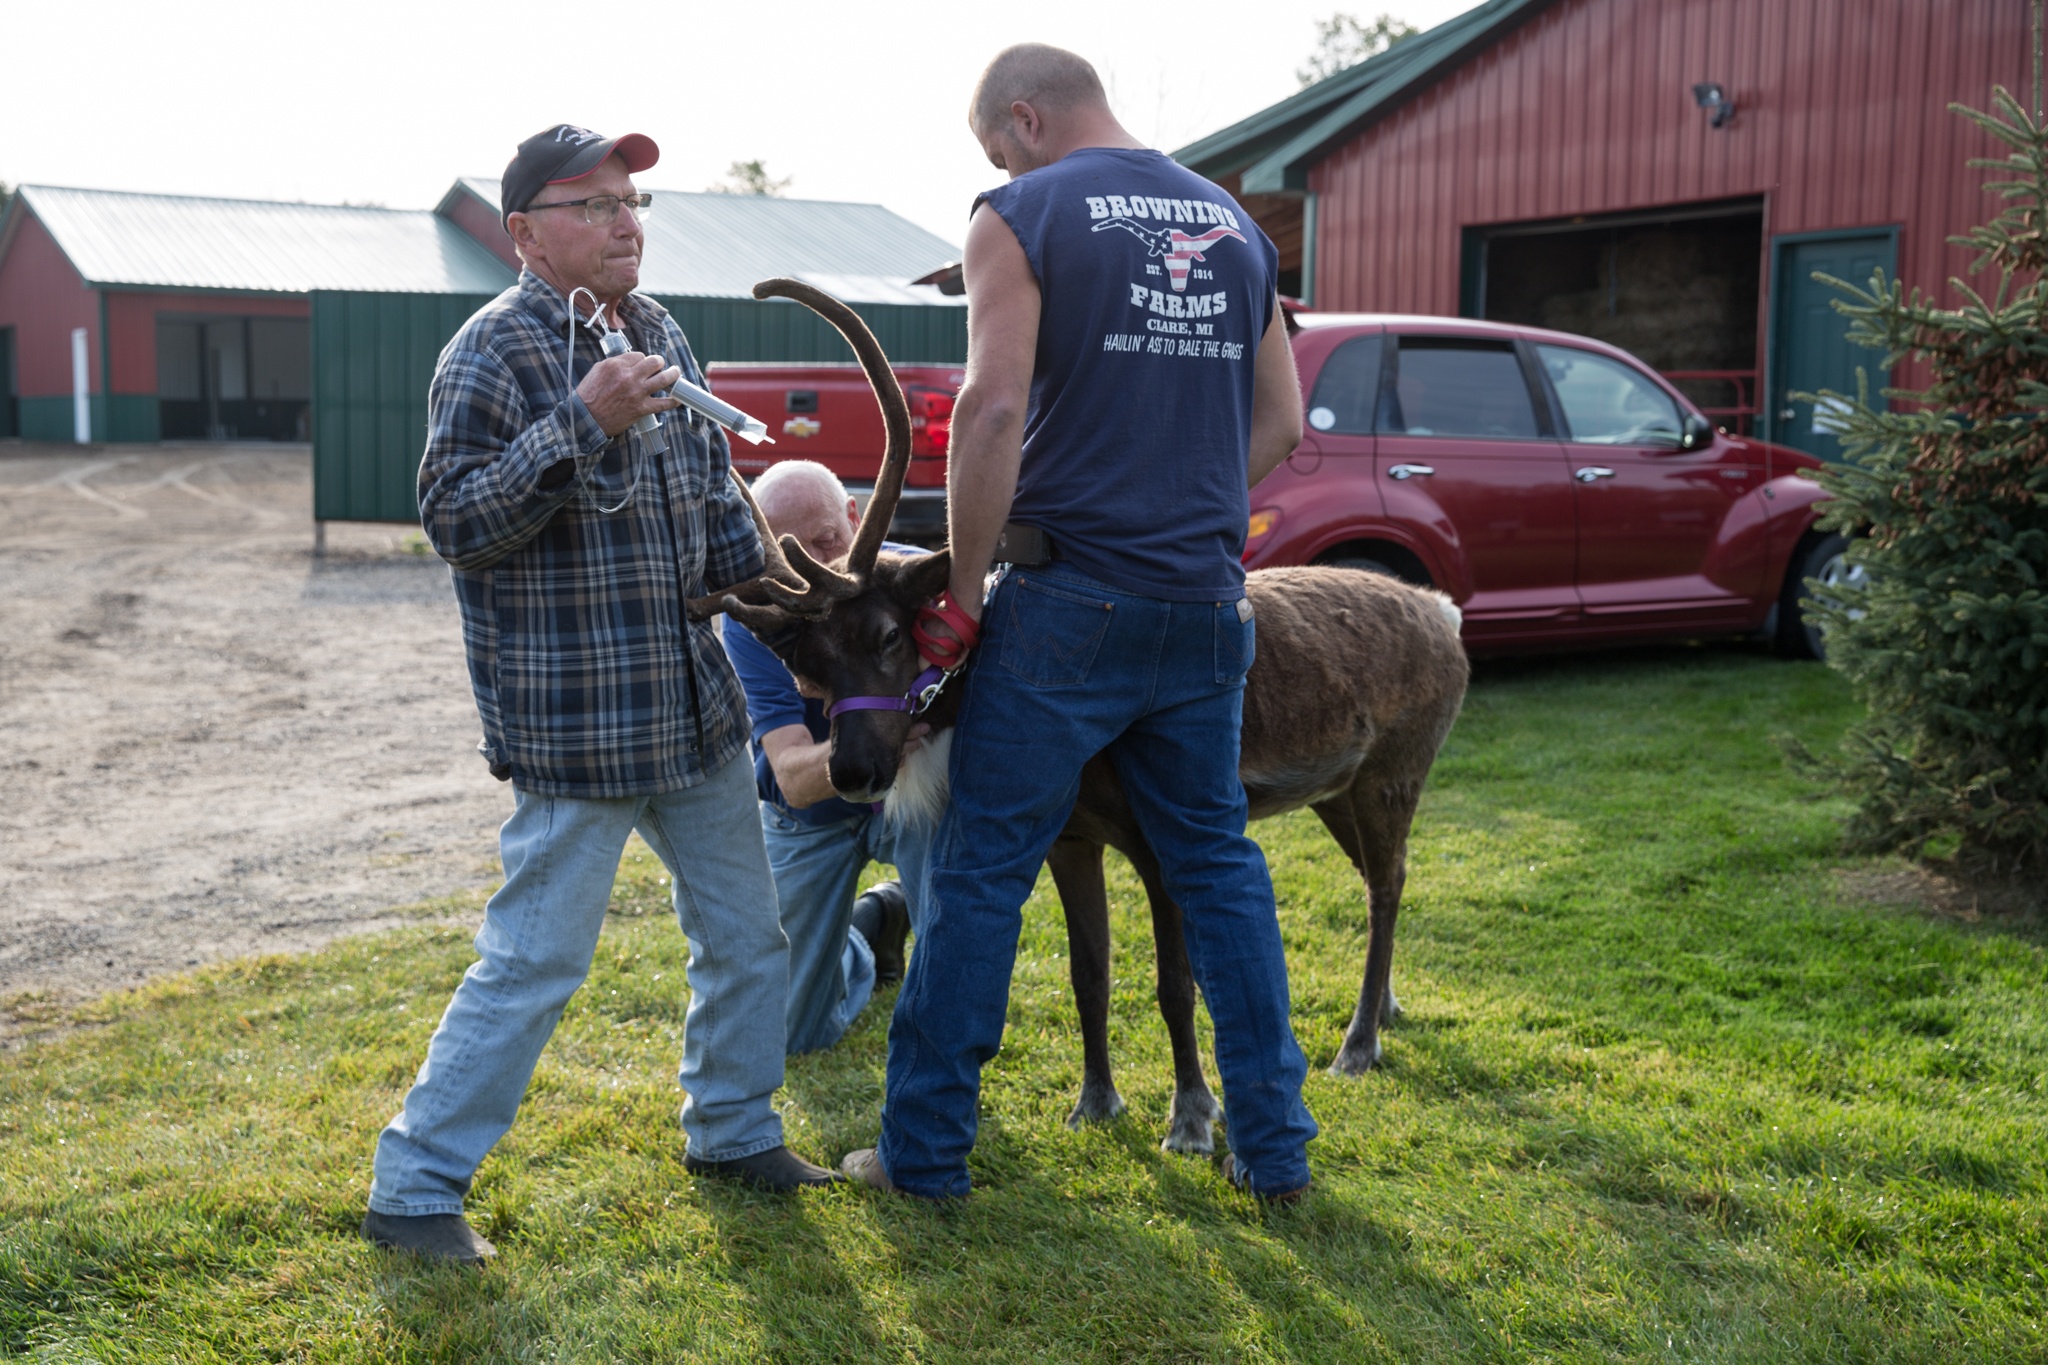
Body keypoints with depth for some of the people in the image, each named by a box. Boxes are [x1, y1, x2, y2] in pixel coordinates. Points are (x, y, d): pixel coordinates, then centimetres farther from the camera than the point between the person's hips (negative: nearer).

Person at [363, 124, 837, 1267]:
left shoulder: (661, 333, 11)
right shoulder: (495, 351, -12)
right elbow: (456, 521, -20)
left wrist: (760, 575, 11)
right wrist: (583, 423, -27)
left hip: (695, 700, 8)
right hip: (573, 723, -8)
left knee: (747, 934, 16)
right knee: (535, 960, -4)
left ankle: (732, 1128, 36)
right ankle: (415, 1185, 11)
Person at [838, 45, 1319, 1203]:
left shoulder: (1024, 215, -4)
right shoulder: (1234, 224, 14)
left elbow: (994, 406, -15)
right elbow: (1280, 425, 15)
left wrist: (963, 590, -8)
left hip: (1072, 600, -5)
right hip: (1207, 606, 6)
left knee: (982, 872, 5)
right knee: (1218, 863, 15)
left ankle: (926, 1150, 13)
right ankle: (1274, 1143, 20)